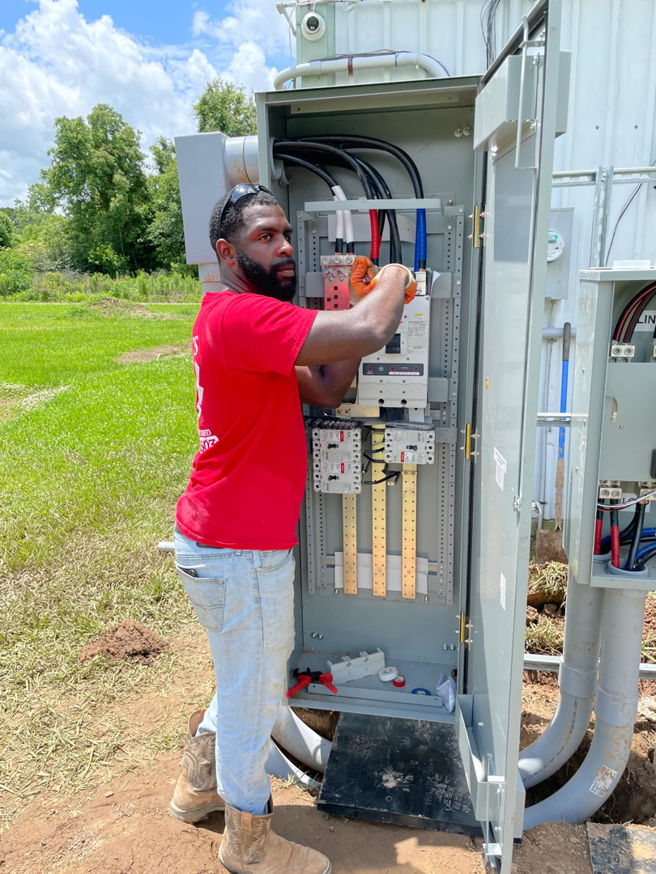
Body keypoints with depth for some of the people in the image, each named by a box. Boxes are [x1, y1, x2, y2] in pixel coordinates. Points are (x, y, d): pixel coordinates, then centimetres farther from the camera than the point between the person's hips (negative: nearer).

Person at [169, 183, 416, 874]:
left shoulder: (247, 321, 13)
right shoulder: (239, 315, -22)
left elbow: (326, 389, 8)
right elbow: (365, 335, -34)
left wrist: (368, 303, 0)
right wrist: (392, 279, -12)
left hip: (228, 541, 10)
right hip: (238, 553, -10)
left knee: (255, 674, 28)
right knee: (252, 693, 11)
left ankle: (199, 783, 50)